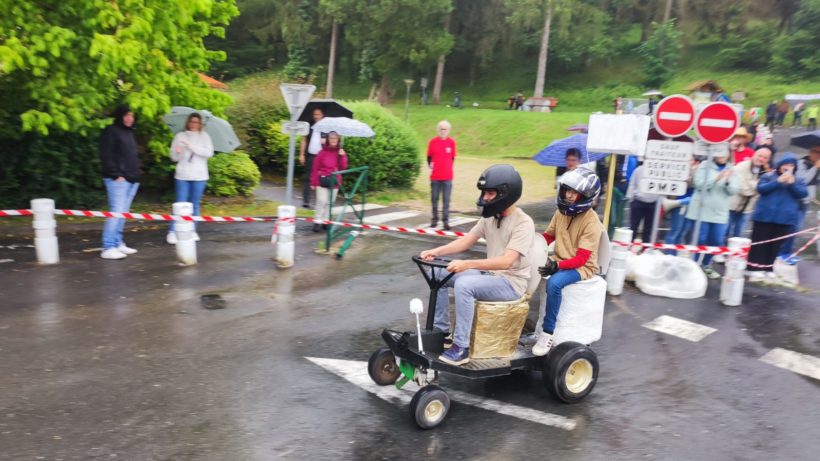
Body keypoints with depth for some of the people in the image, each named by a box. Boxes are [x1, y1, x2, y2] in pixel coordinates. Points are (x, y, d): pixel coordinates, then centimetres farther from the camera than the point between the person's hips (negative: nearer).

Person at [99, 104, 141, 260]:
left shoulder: (129, 132, 21)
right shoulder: (111, 131, -5)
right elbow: (106, 155, -11)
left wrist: (136, 173, 14)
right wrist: (116, 174, -16)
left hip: (132, 179, 8)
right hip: (118, 179, -8)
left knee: (123, 213, 10)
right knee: (116, 212, -12)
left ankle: (118, 243, 16)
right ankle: (108, 248, -10)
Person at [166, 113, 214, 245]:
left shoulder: (204, 136, 6)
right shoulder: (179, 136, 6)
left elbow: (209, 153, -10)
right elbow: (173, 157, 3)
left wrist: (192, 146, -17)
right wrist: (177, 153, -19)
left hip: (199, 176, 1)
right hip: (182, 176, -1)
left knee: (195, 204, 8)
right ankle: (172, 232, 0)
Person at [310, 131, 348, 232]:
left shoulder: (341, 152, 4)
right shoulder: (323, 152, -5)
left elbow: (343, 167, -2)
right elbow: (315, 167, -2)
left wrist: (342, 157, -16)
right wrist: (313, 182, -2)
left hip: (334, 181, 3)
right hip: (322, 180, -3)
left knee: (330, 202, 9)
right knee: (321, 201, -8)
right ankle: (317, 222, -2)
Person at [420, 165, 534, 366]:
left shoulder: (523, 223, -20)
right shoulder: (490, 217, 5)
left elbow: (506, 261, -30)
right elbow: (466, 241, 6)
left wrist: (467, 264, -40)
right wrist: (436, 251, -10)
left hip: (511, 282, -8)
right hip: (488, 274, 8)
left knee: (463, 285, -34)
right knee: (437, 273, -2)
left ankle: (461, 348, -23)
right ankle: (441, 330, 8)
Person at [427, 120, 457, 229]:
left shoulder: (452, 142, 2)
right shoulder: (433, 142, 1)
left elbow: (453, 158, 11)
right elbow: (429, 157, 10)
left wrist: (448, 168, 4)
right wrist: (430, 166, -4)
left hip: (447, 177, 0)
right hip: (435, 176, 0)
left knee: (446, 200, 0)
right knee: (434, 199, 8)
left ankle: (446, 221, 4)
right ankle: (434, 219, 20)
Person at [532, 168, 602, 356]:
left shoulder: (591, 222, -18)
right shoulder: (561, 212, 2)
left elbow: (581, 259, -22)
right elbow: (548, 236, 13)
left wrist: (557, 266, -37)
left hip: (582, 267, -7)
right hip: (559, 262, 7)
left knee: (554, 283, -35)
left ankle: (548, 333, -23)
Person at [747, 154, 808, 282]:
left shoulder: (798, 180, 12)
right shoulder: (769, 176, 3)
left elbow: (803, 194, -2)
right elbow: (761, 188, -11)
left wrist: (792, 184, -16)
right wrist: (778, 182, -19)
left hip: (785, 218, 3)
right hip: (765, 216, -3)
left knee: (775, 244, 7)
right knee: (760, 242, -2)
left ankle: (767, 268, 15)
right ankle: (755, 268, -1)